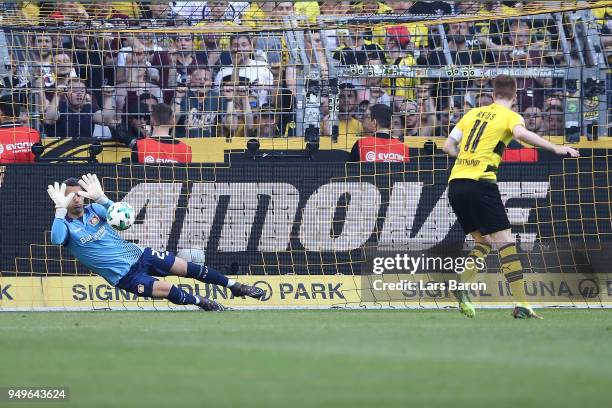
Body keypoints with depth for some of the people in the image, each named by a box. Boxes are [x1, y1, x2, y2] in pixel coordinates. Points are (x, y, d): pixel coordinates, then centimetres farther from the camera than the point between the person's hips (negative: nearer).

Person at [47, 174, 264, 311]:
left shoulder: (93, 209, 5)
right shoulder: (66, 227, -8)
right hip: (125, 275, -5)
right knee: (165, 288, -24)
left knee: (190, 268, 1)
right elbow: (56, 239, -31)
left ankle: (234, 286, 15)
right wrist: (60, 209, -34)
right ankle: (199, 301, 5)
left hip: (138, 254, 5)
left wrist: (101, 198, -23)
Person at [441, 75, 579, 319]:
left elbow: (448, 146, 23)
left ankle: (462, 288, 2)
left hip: (455, 182, 6)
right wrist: (555, 148, -20)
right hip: (480, 182, -6)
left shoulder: (473, 113, 20)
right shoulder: (510, 116, 4)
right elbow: (521, 133, -20)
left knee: (483, 240, 19)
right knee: (505, 241, -6)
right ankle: (521, 304, -14)